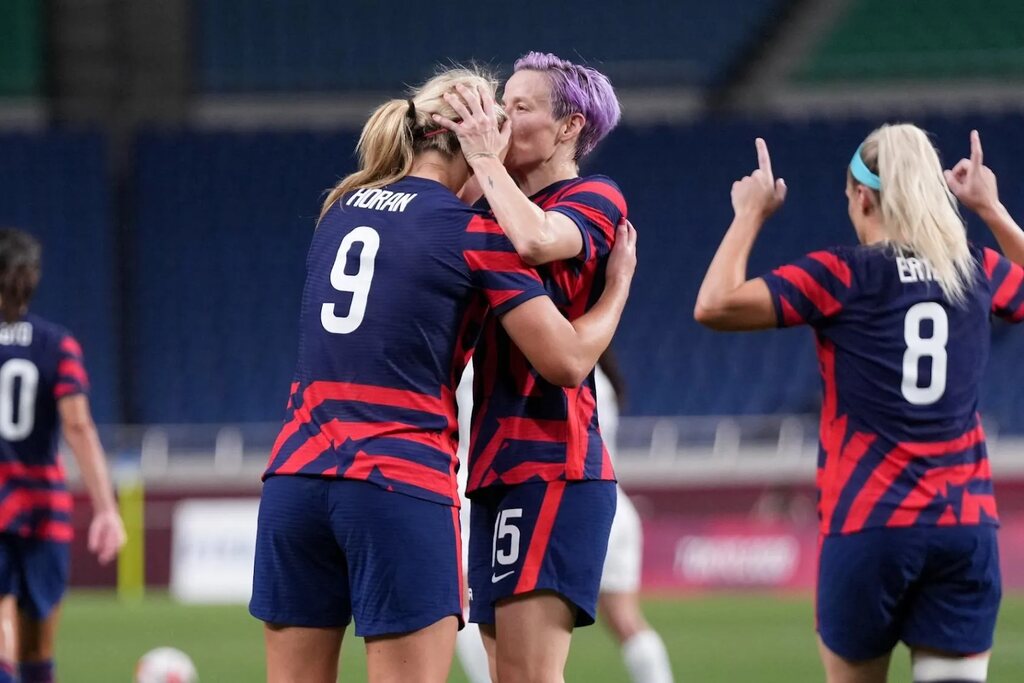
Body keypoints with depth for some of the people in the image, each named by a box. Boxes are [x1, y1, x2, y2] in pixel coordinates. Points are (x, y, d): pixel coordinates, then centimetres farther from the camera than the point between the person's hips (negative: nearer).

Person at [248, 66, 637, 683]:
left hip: (295, 476, 6)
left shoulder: (340, 210, 15)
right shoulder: (473, 231, -2)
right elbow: (568, 360, -4)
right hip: (401, 488, -6)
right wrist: (618, 284, 13)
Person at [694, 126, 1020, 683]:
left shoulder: (842, 276, -5)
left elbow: (714, 305, -11)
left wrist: (751, 214, 1)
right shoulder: (979, 272, 8)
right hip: (966, 525, 3)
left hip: (870, 525, -3)